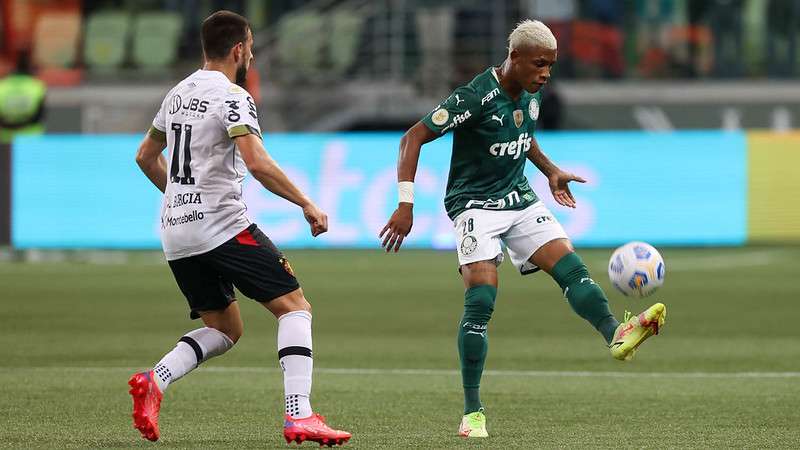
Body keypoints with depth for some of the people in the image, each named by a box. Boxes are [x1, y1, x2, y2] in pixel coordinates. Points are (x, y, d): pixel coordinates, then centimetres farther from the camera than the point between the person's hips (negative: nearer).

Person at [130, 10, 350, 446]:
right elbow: (257, 163, -23)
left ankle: (155, 381, -7)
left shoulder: (178, 94, 15)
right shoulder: (232, 97, -11)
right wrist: (307, 204, -15)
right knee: (295, 307, -1)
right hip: (222, 226, -8)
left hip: (175, 233, 8)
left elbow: (145, 157, 25)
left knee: (224, 330, 17)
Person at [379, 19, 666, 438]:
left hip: (520, 199, 7)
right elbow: (413, 138, -21)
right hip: (475, 204, -7)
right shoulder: (475, 97, -21)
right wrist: (405, 204, -27)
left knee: (571, 266, -15)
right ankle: (472, 413, -13)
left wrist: (551, 171, 19)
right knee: (481, 300, -17)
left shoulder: (531, 94, 3)